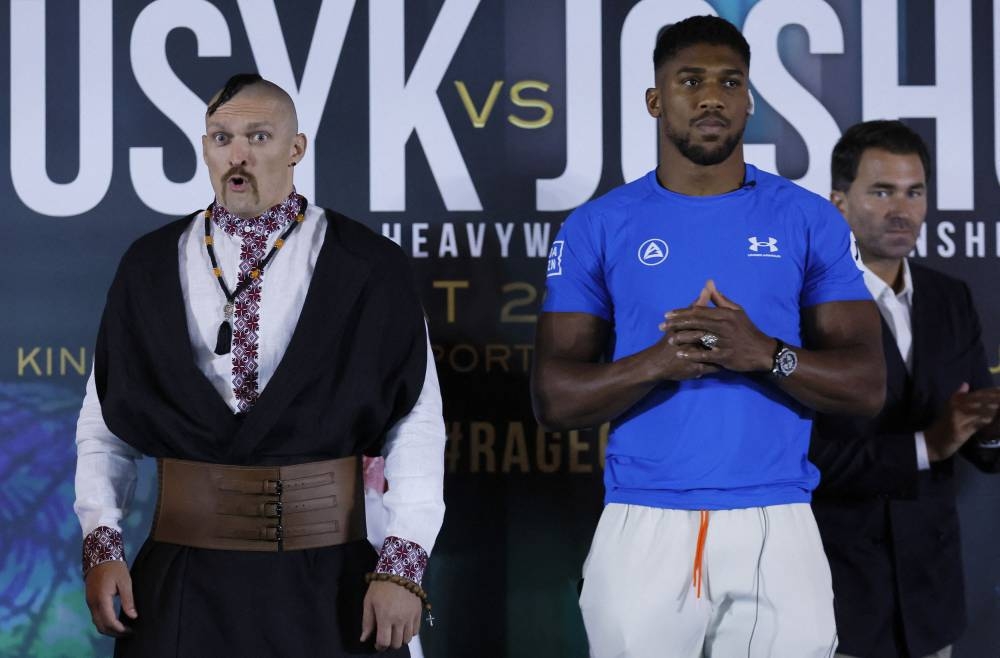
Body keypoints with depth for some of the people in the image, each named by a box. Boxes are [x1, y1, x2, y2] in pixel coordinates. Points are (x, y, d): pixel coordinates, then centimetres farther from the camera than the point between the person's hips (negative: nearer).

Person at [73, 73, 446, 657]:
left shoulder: (367, 268, -3)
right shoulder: (150, 267, 6)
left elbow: (416, 422, -6)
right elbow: (107, 417, 7)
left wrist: (403, 565, -13)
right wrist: (102, 544, -3)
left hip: (328, 581, -1)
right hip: (183, 582, 2)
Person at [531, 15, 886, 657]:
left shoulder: (810, 220, 4)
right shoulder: (597, 227, 3)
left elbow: (867, 387, 0)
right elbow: (554, 399, -2)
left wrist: (765, 354, -18)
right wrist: (658, 362, -19)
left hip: (777, 527, 1)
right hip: (643, 528, 0)